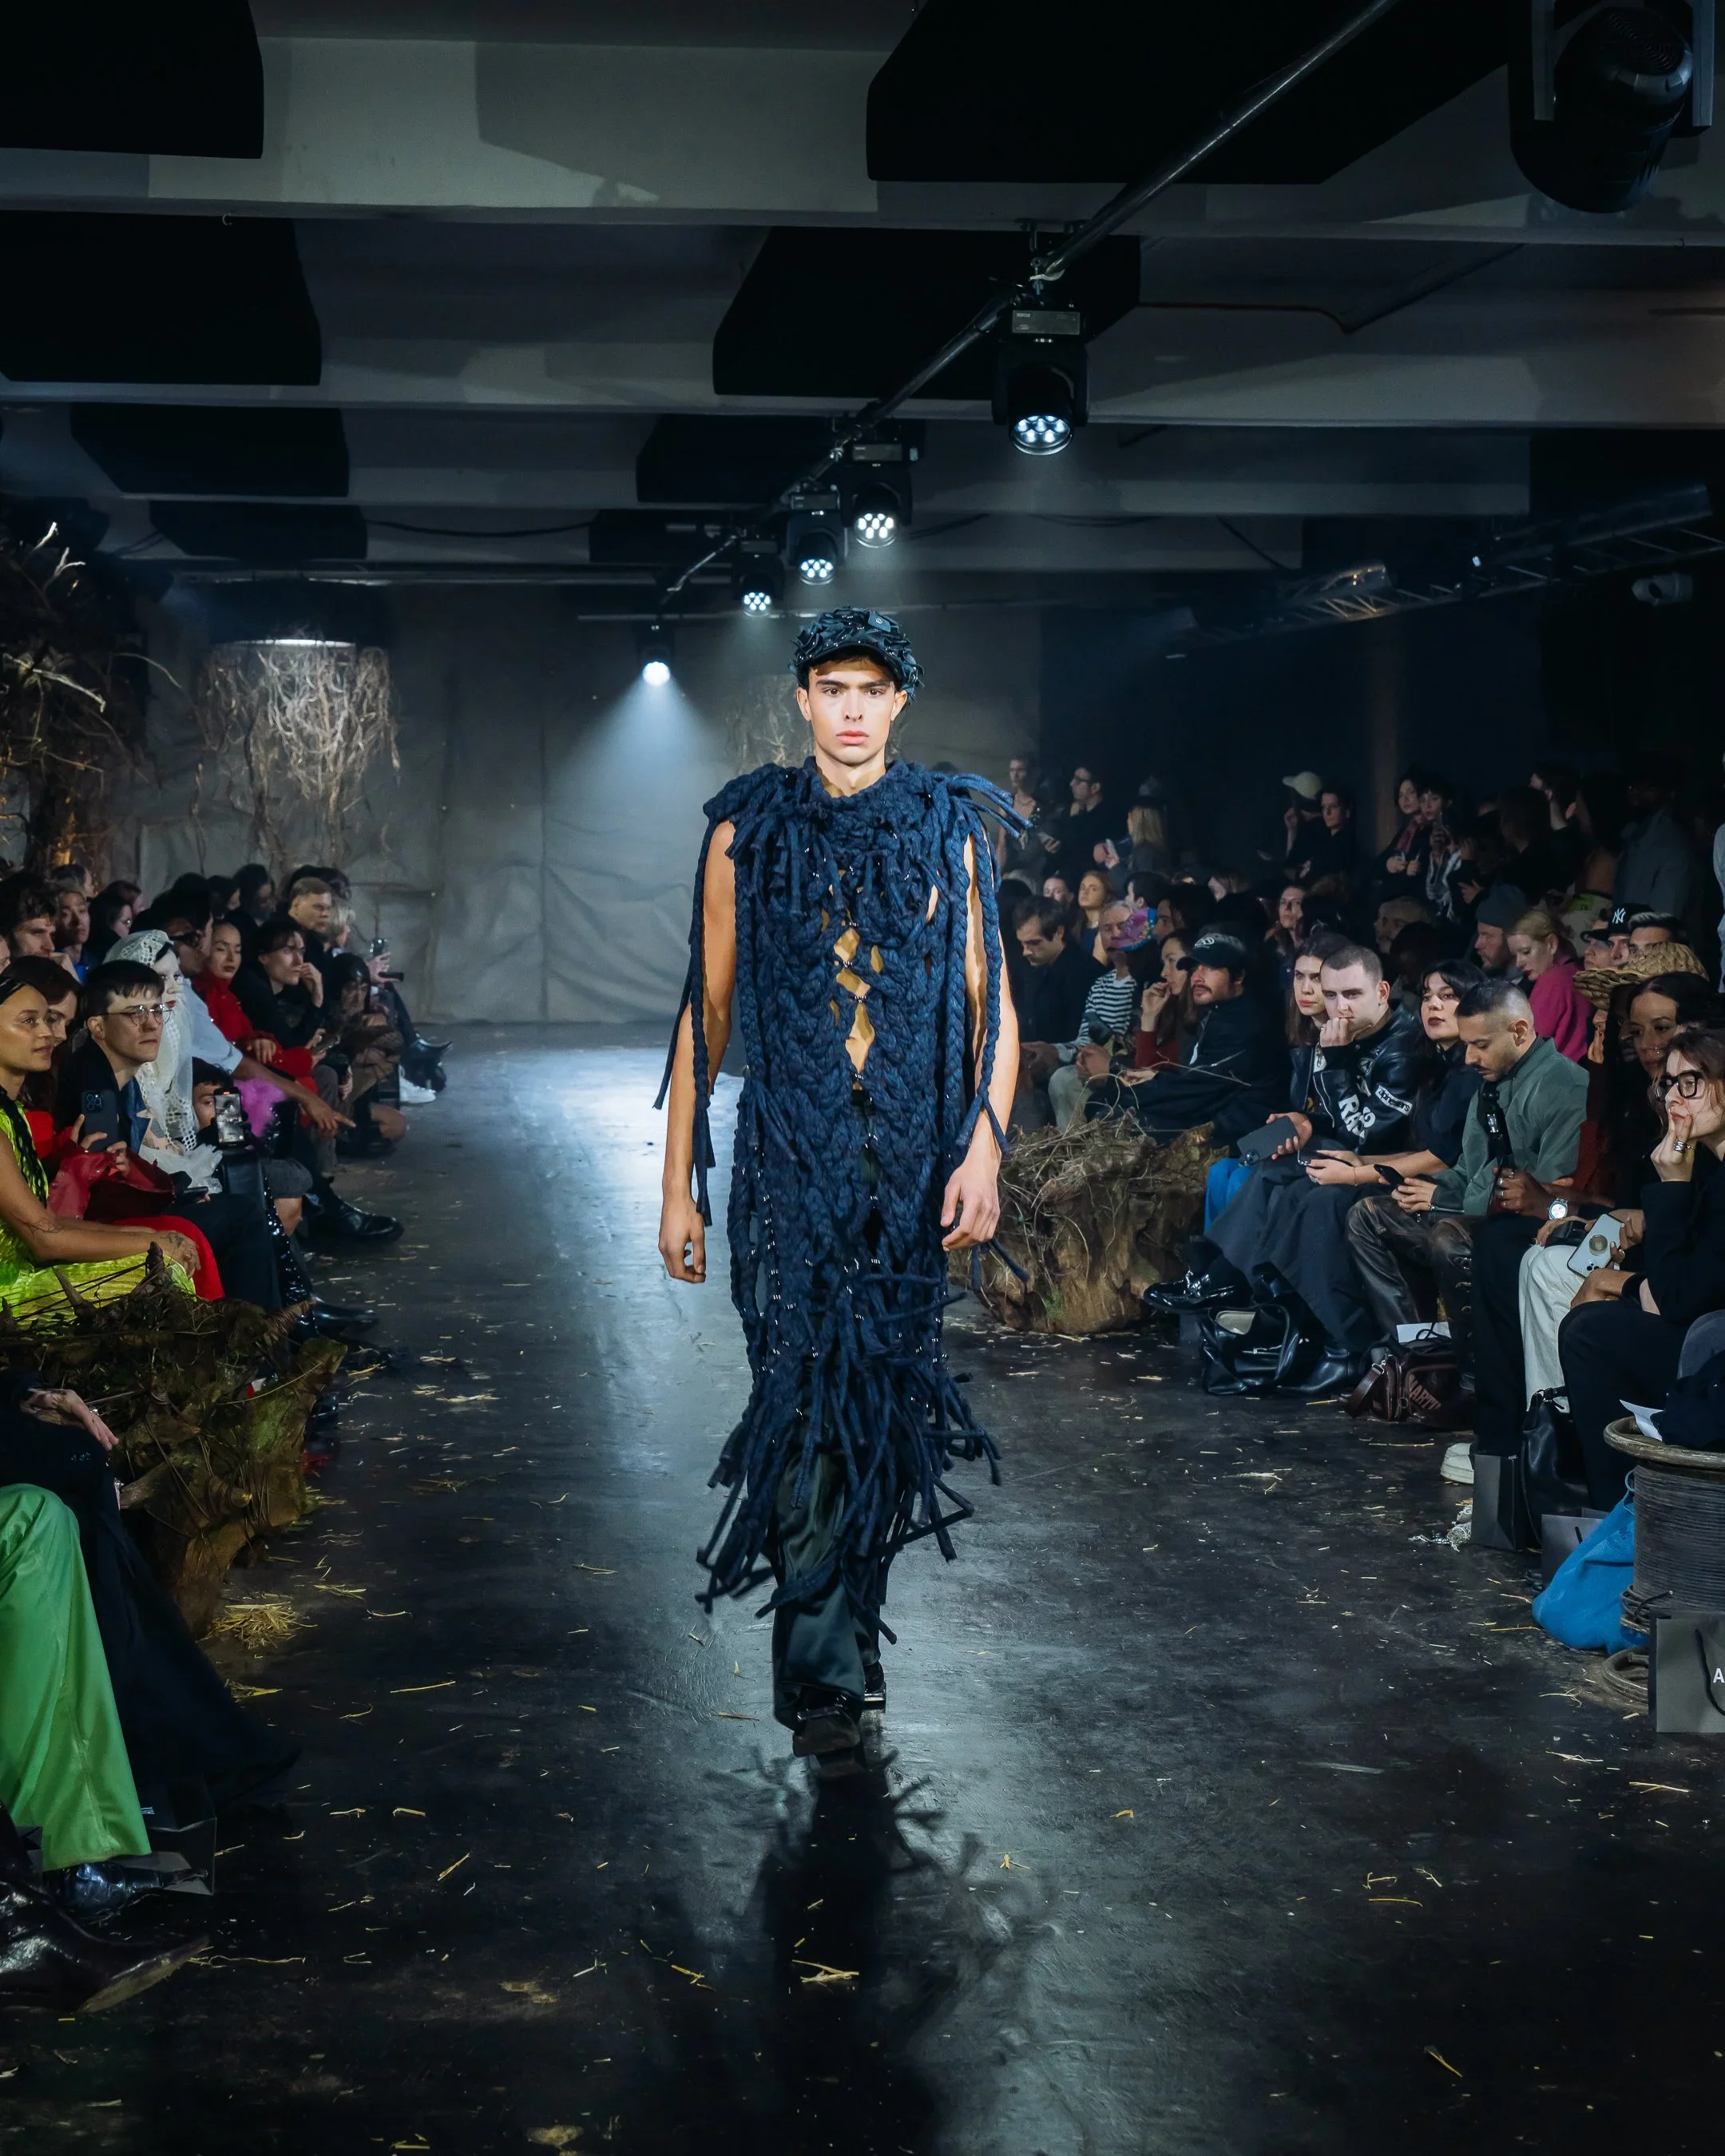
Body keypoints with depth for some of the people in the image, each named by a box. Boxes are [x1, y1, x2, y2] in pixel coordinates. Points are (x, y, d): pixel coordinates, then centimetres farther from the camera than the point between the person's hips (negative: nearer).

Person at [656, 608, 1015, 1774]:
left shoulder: (950, 830, 6)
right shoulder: (749, 833, 5)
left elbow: (992, 1005, 5)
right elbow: (707, 1012, 7)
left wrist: (984, 1149, -9)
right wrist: (678, 1184, 4)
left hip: (915, 1153, 1)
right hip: (791, 1154, -1)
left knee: (885, 1391, 5)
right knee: (806, 1391, -8)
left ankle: (843, 1623, 22)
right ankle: (827, 1672, -2)